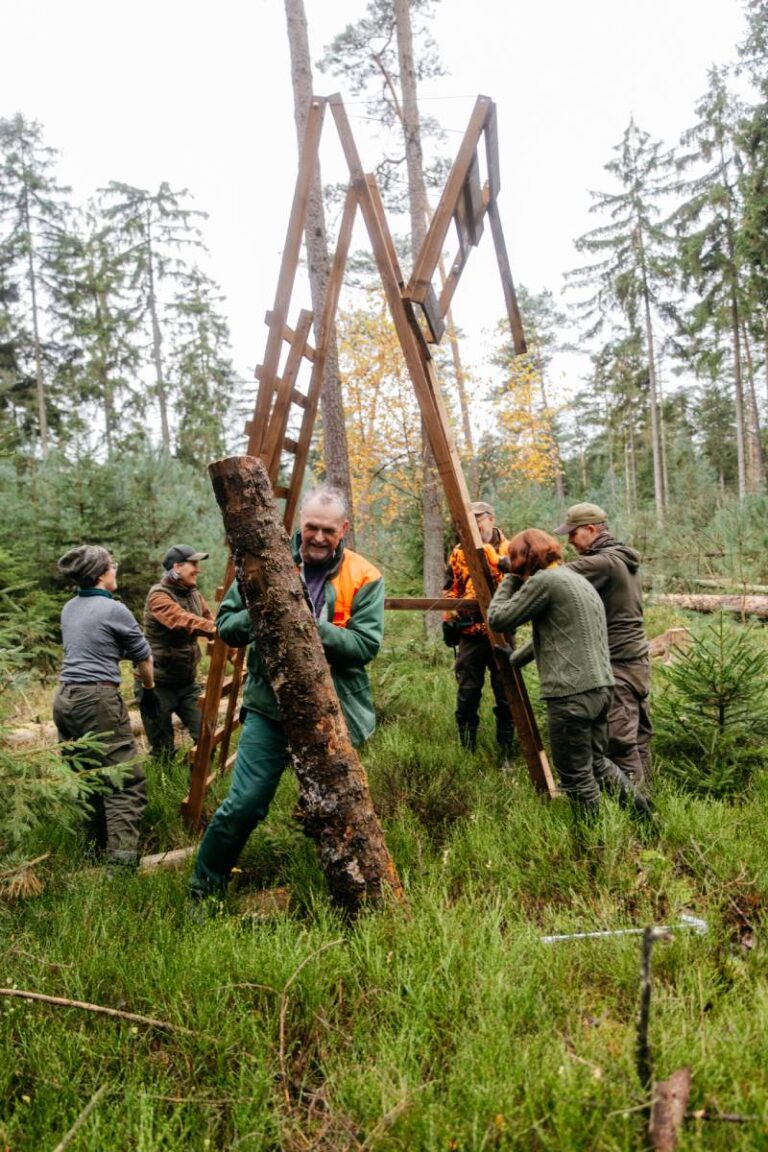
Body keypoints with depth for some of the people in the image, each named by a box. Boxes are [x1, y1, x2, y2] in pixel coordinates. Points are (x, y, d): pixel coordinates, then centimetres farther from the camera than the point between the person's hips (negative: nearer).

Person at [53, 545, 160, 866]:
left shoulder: (69, 609, 14)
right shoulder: (114, 609, -6)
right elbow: (143, 657, 5)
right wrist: (149, 691, 21)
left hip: (64, 699, 8)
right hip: (97, 699, -8)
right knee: (126, 783, -7)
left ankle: (96, 845, 27)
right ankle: (121, 859, -15)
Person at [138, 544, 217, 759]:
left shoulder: (193, 593, 8)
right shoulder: (159, 596, -16)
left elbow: (210, 623, 6)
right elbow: (184, 621, -34)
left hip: (187, 682, 6)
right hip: (158, 684, -6)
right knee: (162, 751, 3)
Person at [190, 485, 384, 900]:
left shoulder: (363, 578, -5)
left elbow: (366, 645, -14)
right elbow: (226, 624, 1)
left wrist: (312, 625, -25)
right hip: (270, 709, 0)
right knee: (243, 804, -3)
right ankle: (202, 890, 20)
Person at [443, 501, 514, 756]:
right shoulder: (459, 553, 9)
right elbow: (451, 590, 15)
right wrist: (449, 618, 3)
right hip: (469, 634, 2)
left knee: (506, 694, 6)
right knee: (467, 694, 6)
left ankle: (506, 749, 19)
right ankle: (467, 749, 18)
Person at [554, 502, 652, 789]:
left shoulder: (603, 563, -15)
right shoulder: (625, 560, 16)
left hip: (617, 665, -10)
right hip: (637, 660, 10)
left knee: (620, 741, -7)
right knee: (638, 735, 14)